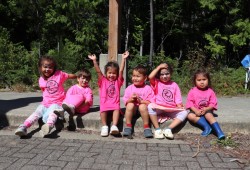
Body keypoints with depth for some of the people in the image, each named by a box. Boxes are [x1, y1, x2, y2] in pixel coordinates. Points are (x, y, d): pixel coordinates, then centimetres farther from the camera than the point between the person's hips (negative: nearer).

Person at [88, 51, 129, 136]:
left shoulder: (117, 81, 11)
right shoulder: (103, 81, 11)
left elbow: (121, 71, 2)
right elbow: (98, 71, 0)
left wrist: (123, 59, -7)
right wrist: (94, 60, -10)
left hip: (115, 103, 0)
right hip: (104, 103, 0)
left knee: (117, 109, -31)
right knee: (103, 110, -31)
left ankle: (114, 126, -37)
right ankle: (104, 126, -23)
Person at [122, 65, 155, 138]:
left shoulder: (148, 88, -2)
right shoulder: (129, 88, 5)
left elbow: (151, 102, -9)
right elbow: (125, 101, 3)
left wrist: (141, 101, -22)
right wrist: (131, 99, -18)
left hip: (143, 107, -2)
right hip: (132, 109, 2)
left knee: (142, 106, -35)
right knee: (130, 105, -30)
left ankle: (146, 127, -22)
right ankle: (128, 126, -20)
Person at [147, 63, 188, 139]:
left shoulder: (174, 85, 13)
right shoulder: (156, 83, 7)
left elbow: (178, 99, 6)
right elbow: (150, 77, -17)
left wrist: (180, 107, -13)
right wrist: (159, 67, -7)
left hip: (171, 110, 2)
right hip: (159, 109, -2)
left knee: (184, 112, -21)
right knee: (150, 106, -33)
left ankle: (168, 129, -24)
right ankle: (157, 129, -24)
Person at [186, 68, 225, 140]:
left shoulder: (210, 91, -1)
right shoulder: (192, 91, -3)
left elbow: (213, 104, -3)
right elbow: (190, 102, -7)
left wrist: (206, 109, -22)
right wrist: (196, 111, -22)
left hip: (207, 110, 0)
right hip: (196, 111, 1)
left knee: (209, 115, -34)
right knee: (190, 116, -30)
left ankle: (219, 131, -36)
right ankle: (206, 126, -33)